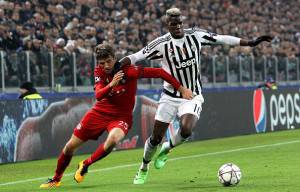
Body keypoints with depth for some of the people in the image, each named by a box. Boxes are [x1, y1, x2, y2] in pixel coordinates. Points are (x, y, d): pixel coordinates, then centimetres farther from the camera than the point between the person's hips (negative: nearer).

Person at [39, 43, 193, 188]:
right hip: (100, 112, 3)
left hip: (121, 116, -3)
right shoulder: (99, 72, -8)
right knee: (70, 146, 4)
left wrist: (181, 89, -19)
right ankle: (56, 179, 29)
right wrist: (111, 85, -42)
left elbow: (158, 72, -19)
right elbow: (98, 95, -22)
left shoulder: (128, 70, -20)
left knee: (112, 140, -37)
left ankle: (85, 166, -11)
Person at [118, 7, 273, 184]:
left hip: (192, 96, 0)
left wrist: (251, 43, 0)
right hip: (170, 96, 0)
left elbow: (223, 39, 0)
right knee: (156, 138, 1)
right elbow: (136, 57, -11)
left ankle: (166, 149, 6)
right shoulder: (162, 44, -12)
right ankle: (144, 168, 29)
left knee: (186, 130, -26)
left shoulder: (195, 35, -6)